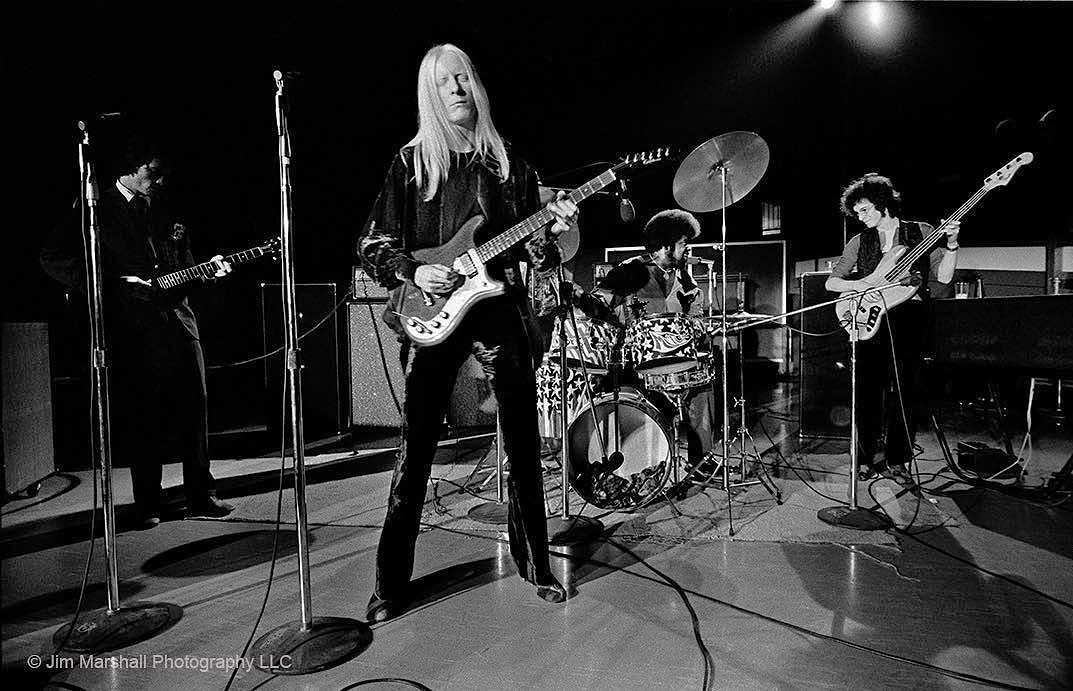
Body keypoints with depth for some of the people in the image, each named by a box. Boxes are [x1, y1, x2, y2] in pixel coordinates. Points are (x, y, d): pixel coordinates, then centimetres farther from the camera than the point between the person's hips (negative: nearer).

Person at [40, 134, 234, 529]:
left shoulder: (163, 209, 16)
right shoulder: (96, 209, 0)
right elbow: (53, 259, -5)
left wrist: (206, 269, 3)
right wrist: (115, 285, -14)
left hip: (176, 318, 5)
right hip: (132, 327, -4)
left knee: (194, 408, 3)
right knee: (143, 418, 1)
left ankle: (200, 496, 12)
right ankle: (147, 506, 14)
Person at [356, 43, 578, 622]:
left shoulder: (508, 163, 12)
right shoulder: (411, 162, 6)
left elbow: (531, 251, 11)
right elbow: (372, 245, 4)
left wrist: (553, 230, -9)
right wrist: (412, 273, -13)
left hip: (501, 313, 2)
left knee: (523, 443, 6)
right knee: (416, 450, -1)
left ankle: (533, 562, 25)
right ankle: (390, 584, 13)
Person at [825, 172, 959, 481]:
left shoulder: (921, 232, 8)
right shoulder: (859, 241, 12)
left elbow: (943, 277, 1)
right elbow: (831, 282, 11)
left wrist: (951, 244, -13)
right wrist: (856, 284, -8)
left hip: (908, 317, -1)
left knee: (903, 391, 1)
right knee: (869, 391, -4)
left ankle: (896, 459, 13)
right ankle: (867, 459, 5)